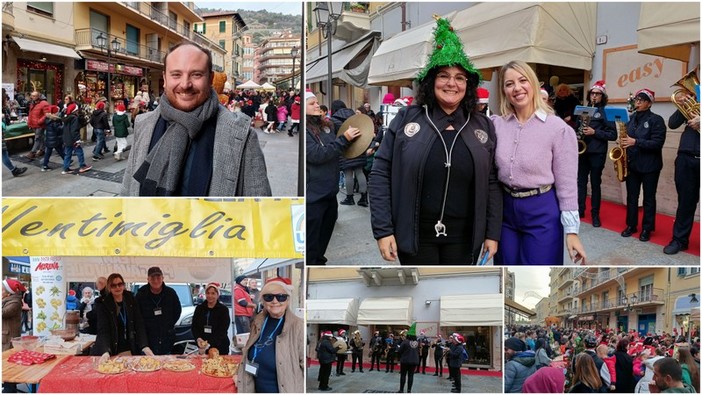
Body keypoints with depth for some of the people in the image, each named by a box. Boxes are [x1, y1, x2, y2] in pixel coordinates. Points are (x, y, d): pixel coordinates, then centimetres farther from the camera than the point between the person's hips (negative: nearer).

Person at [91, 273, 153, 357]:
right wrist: (106, 351, -32)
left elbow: (139, 324, -2)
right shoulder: (102, 304, -6)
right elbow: (103, 330, -15)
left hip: (129, 351, 2)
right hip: (111, 351, -2)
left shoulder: (131, 300, 2)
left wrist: (145, 346, -18)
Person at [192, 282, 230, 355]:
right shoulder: (199, 308, 8)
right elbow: (194, 327, 5)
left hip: (220, 348, -2)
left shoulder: (223, 309, -3)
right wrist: (198, 338, -16)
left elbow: (222, 330, -11)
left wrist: (209, 343, -24)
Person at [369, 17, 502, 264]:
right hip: (415, 235, -2)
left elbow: (491, 184, 6)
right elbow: (380, 174, -3)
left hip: (463, 238, 2)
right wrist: (383, 230, -9)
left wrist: (493, 233, 3)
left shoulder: (483, 127, 5)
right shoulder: (407, 119, -2)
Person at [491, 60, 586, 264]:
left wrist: (571, 231, -10)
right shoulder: (496, 124, 0)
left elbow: (566, 183, -8)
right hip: (505, 209, 4)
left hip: (542, 211, -4)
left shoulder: (558, 128, -9)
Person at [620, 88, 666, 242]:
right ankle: (631, 225, 22)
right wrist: (623, 142, -1)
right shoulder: (631, 119, 10)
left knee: (649, 198, 4)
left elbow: (658, 143, -17)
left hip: (650, 166, -5)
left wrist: (636, 142, -25)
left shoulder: (656, 120, -8)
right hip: (631, 164, 5)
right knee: (631, 196, 10)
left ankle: (647, 228, 13)